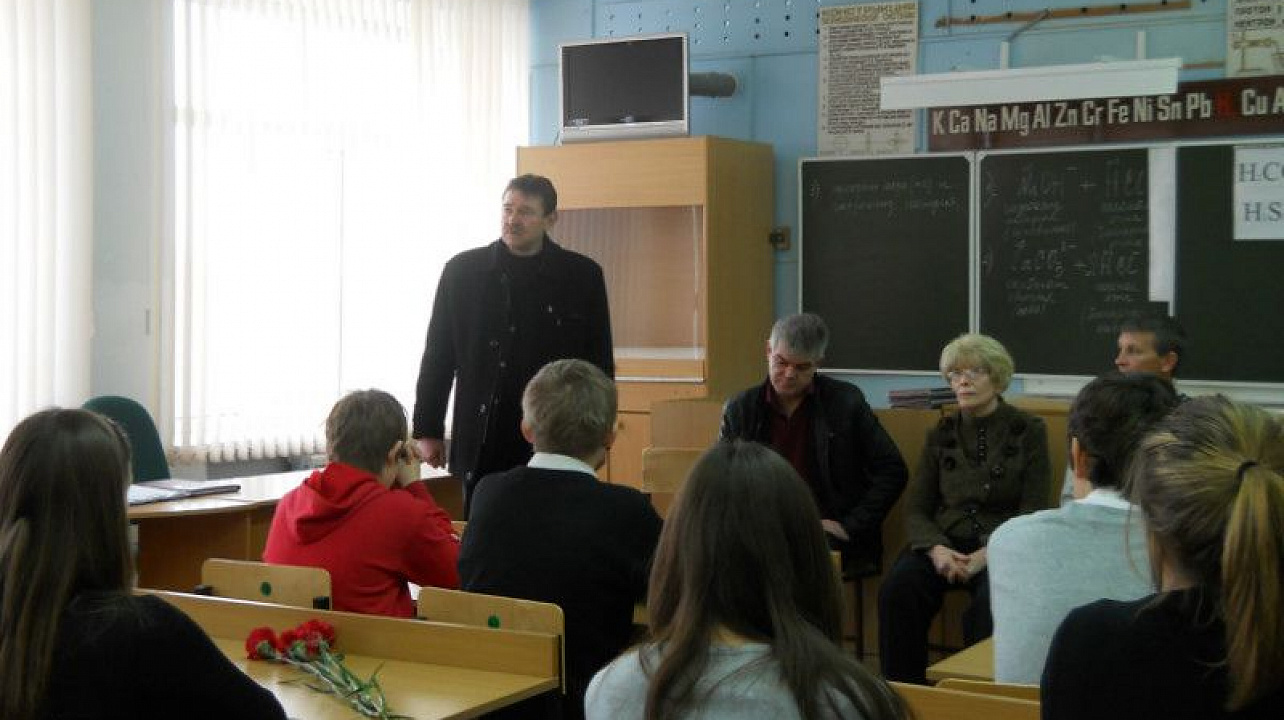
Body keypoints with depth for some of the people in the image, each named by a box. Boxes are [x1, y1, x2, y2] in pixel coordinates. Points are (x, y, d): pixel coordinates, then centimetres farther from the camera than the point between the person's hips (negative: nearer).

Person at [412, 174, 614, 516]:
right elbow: (438, 356, 6)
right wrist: (428, 430, 5)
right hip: (483, 446, 0)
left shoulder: (582, 275, 3)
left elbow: (600, 362, 7)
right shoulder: (462, 270, 3)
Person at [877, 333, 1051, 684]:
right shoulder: (941, 434, 13)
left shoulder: (1028, 430, 3)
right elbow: (915, 509, 9)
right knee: (897, 587, -28)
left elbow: (1032, 513, -2)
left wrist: (987, 555, -17)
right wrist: (936, 549, -13)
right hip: (944, 542, 3)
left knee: (992, 600, -36)